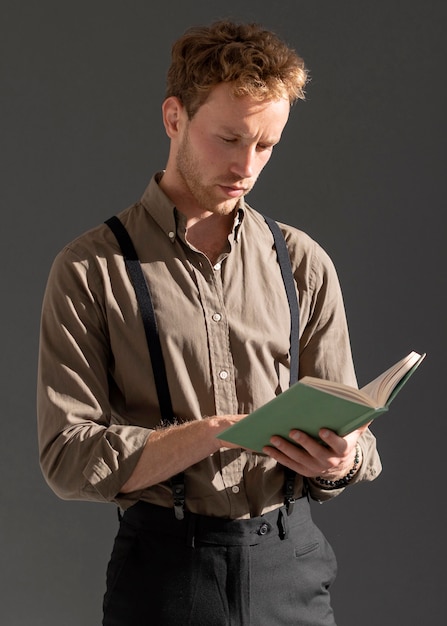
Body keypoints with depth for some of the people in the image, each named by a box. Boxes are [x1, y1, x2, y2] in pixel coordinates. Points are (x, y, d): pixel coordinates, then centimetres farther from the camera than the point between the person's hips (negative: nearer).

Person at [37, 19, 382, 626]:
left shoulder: (304, 264, 7)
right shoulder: (90, 270, -3)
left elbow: (352, 437, 8)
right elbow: (67, 458, -10)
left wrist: (339, 462, -17)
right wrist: (221, 431, -20)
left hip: (292, 562, 3)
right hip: (163, 569, -3)